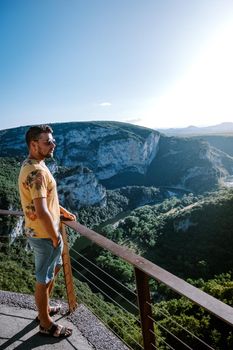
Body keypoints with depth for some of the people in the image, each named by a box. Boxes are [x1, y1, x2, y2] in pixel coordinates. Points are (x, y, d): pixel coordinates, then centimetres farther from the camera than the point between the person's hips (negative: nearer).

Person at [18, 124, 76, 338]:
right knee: (44, 279, 9)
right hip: (44, 235, -10)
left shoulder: (32, 165, 7)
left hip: (42, 232, 10)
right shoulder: (37, 172, -27)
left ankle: (44, 309, 46)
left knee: (55, 268, 27)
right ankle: (46, 324, 31)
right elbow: (41, 212, -31)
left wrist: (63, 211, 16)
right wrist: (55, 237, -19)